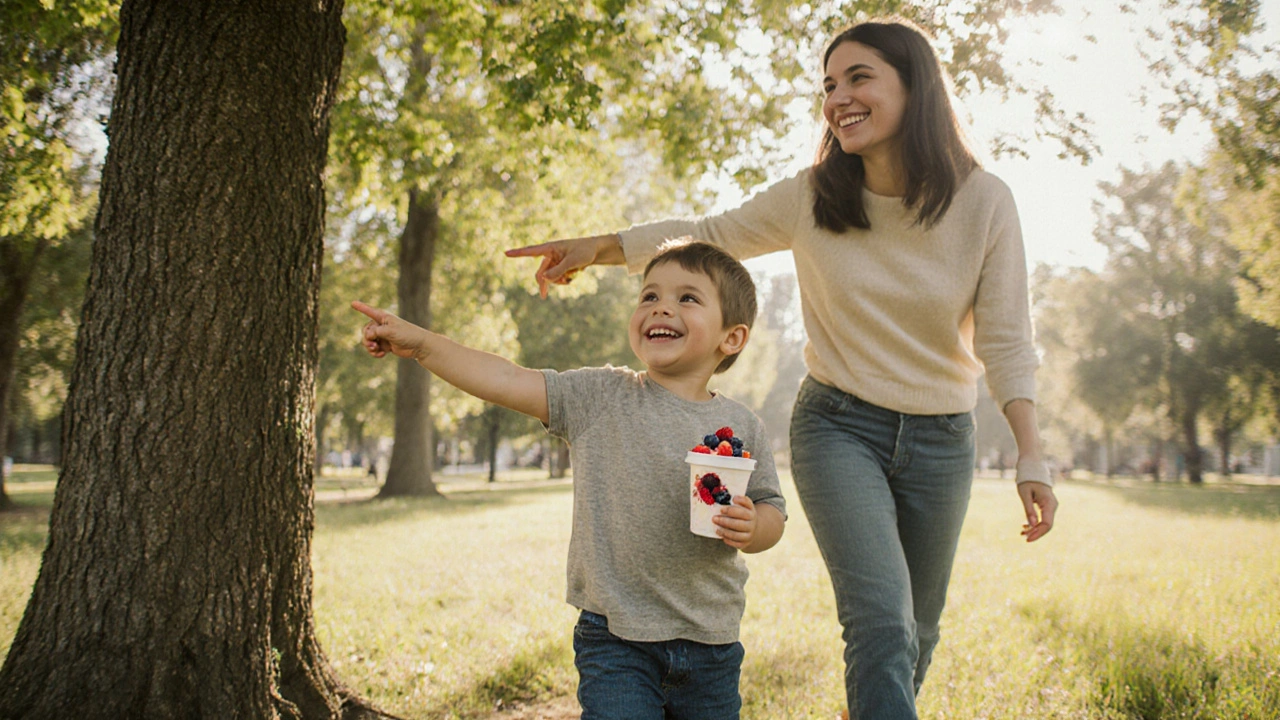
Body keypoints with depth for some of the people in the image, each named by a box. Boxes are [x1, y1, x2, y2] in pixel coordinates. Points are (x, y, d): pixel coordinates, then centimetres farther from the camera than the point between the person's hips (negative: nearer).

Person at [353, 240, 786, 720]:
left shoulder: (742, 429, 1)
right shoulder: (600, 397, -2)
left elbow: (772, 514, 7)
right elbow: (509, 381, -8)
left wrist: (751, 528, -16)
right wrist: (420, 343, -15)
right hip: (616, 639, -2)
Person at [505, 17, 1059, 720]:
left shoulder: (984, 201, -8)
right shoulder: (810, 198, -7)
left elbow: (1004, 339, -7)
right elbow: (708, 236, 5)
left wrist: (1031, 457, -13)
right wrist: (600, 246, -5)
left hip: (942, 441, 2)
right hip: (838, 427, -2)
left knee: (915, 635, 13)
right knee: (882, 624, -18)